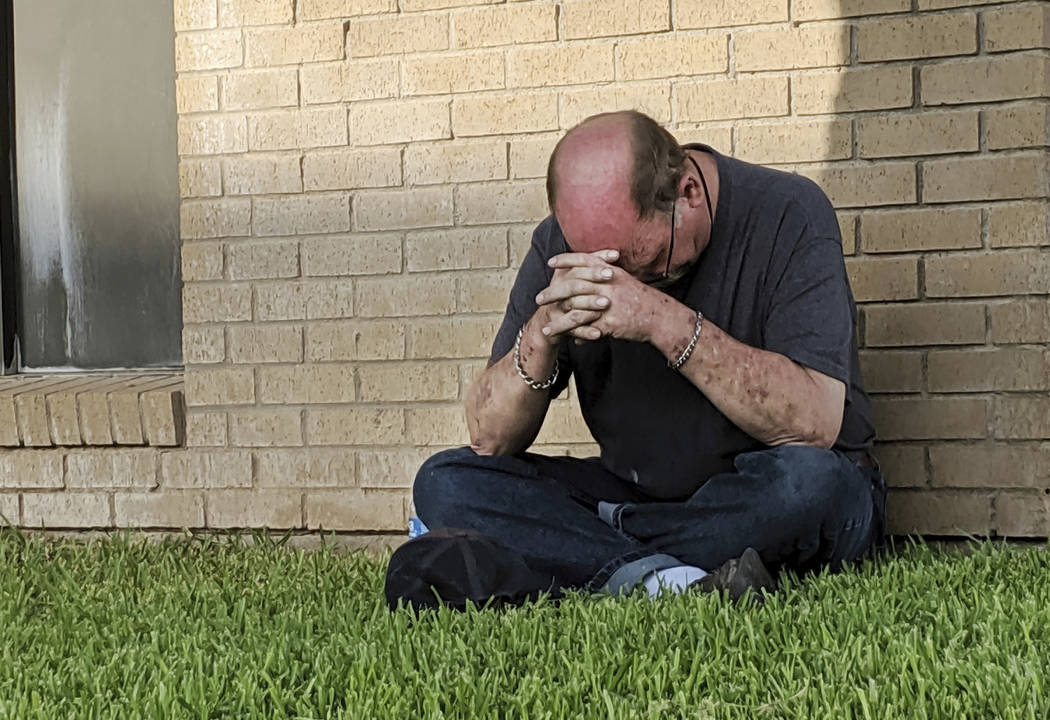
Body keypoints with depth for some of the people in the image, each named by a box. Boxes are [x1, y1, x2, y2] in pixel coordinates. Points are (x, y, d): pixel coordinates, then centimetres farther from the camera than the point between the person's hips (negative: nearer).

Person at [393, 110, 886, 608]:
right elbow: (490, 440, -6)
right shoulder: (562, 244, -5)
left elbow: (815, 423, -28)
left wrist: (663, 321, -34)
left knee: (807, 480, -37)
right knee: (445, 482, -12)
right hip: (642, 493, 3)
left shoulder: (787, 215, -16)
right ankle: (664, 580, -30)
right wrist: (543, 333, -26)